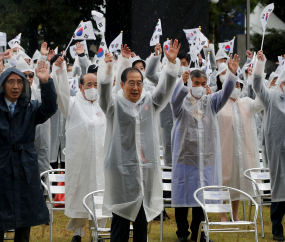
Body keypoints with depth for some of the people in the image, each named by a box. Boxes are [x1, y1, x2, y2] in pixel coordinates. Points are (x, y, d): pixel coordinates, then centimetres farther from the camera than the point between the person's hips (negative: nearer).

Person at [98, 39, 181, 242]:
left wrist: (172, 63, -17)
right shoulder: (115, 104, 2)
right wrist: (107, 67, -35)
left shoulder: (149, 102, 12)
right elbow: (104, 91, -16)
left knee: (142, 220, 9)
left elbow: (165, 89, -1)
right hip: (122, 170, -4)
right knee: (121, 221, -2)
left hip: (147, 170, 4)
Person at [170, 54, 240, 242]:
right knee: (183, 196, 1)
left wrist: (232, 74, -26)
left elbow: (225, 93, -7)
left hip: (206, 159, 3)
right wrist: (182, 81, -45)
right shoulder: (182, 103, 0)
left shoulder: (210, 102, 9)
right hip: (185, 157, -3)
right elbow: (176, 96, -23)